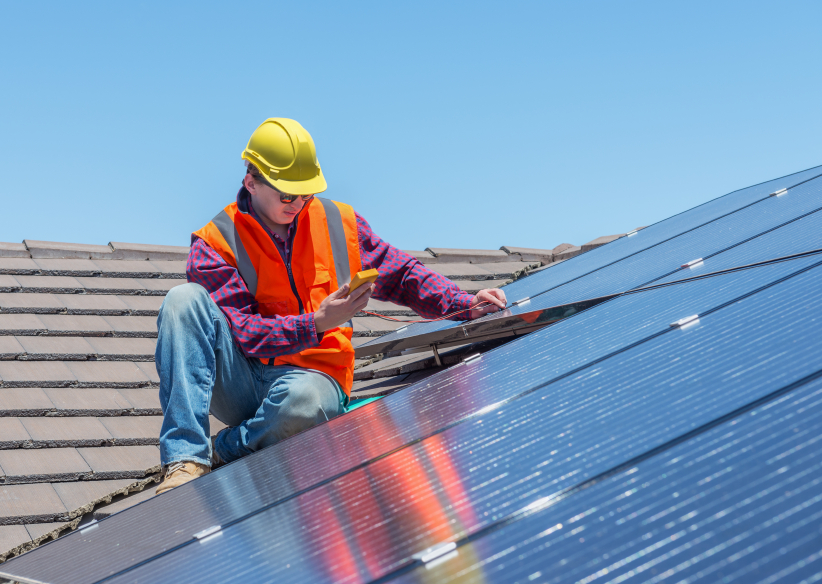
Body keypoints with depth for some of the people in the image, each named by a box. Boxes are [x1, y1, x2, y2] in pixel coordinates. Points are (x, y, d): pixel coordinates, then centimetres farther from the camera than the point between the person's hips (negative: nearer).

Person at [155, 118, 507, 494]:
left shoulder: (338, 222, 7)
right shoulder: (215, 242, -3)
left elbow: (401, 276, 15)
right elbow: (243, 333, -12)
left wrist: (466, 304, 1)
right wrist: (318, 324, -24)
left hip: (312, 375, 0)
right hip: (240, 385, 0)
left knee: (303, 397, -40)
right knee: (185, 300, -26)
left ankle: (217, 454, -12)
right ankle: (186, 459, -34)